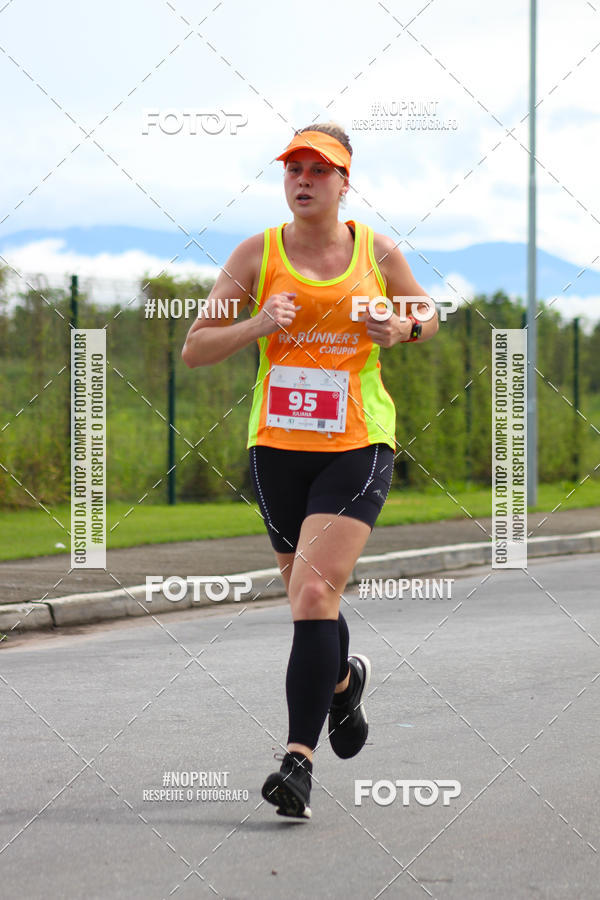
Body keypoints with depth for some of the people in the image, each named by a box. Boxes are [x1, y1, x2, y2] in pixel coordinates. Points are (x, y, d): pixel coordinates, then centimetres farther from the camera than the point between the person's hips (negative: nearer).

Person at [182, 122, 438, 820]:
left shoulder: (378, 252, 2)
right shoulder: (257, 254, 1)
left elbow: (427, 315, 20)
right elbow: (194, 350, -1)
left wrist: (402, 328, -3)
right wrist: (257, 325, -18)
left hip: (357, 446, -2)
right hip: (278, 444, 2)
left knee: (315, 591, -17)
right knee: (307, 599, 12)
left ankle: (300, 758, -18)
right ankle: (344, 679, 47)